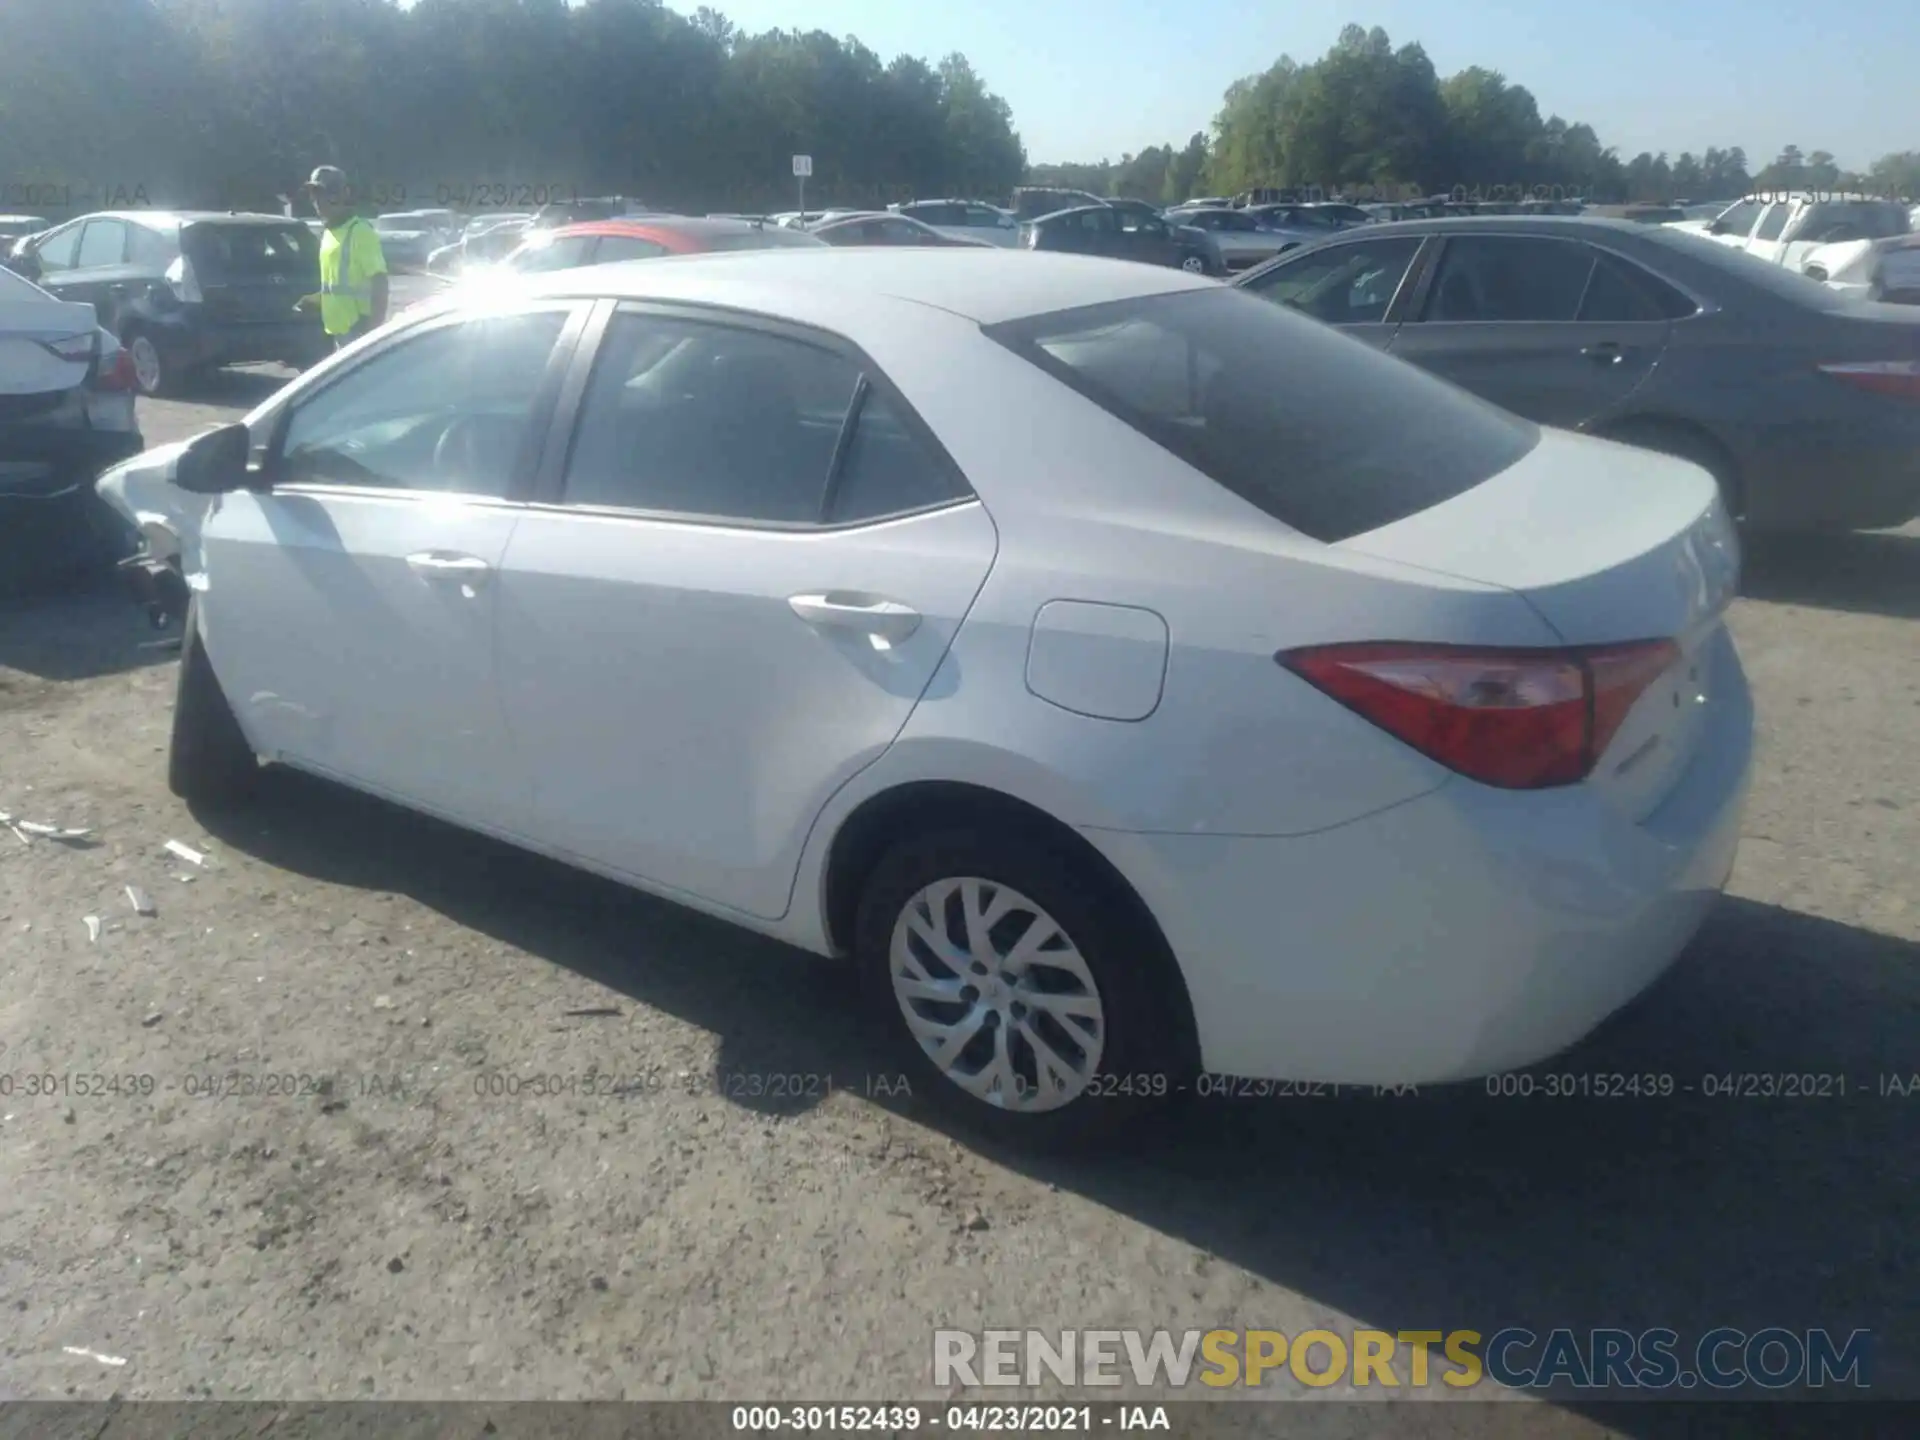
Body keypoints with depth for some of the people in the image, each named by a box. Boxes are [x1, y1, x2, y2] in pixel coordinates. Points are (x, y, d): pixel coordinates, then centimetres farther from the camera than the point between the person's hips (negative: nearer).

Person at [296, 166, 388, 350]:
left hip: (360, 330, -10)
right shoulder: (328, 233, 17)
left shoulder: (360, 232, -12)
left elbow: (379, 282, -18)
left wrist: (374, 328, -25)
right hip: (340, 331, 10)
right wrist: (315, 300, 11)